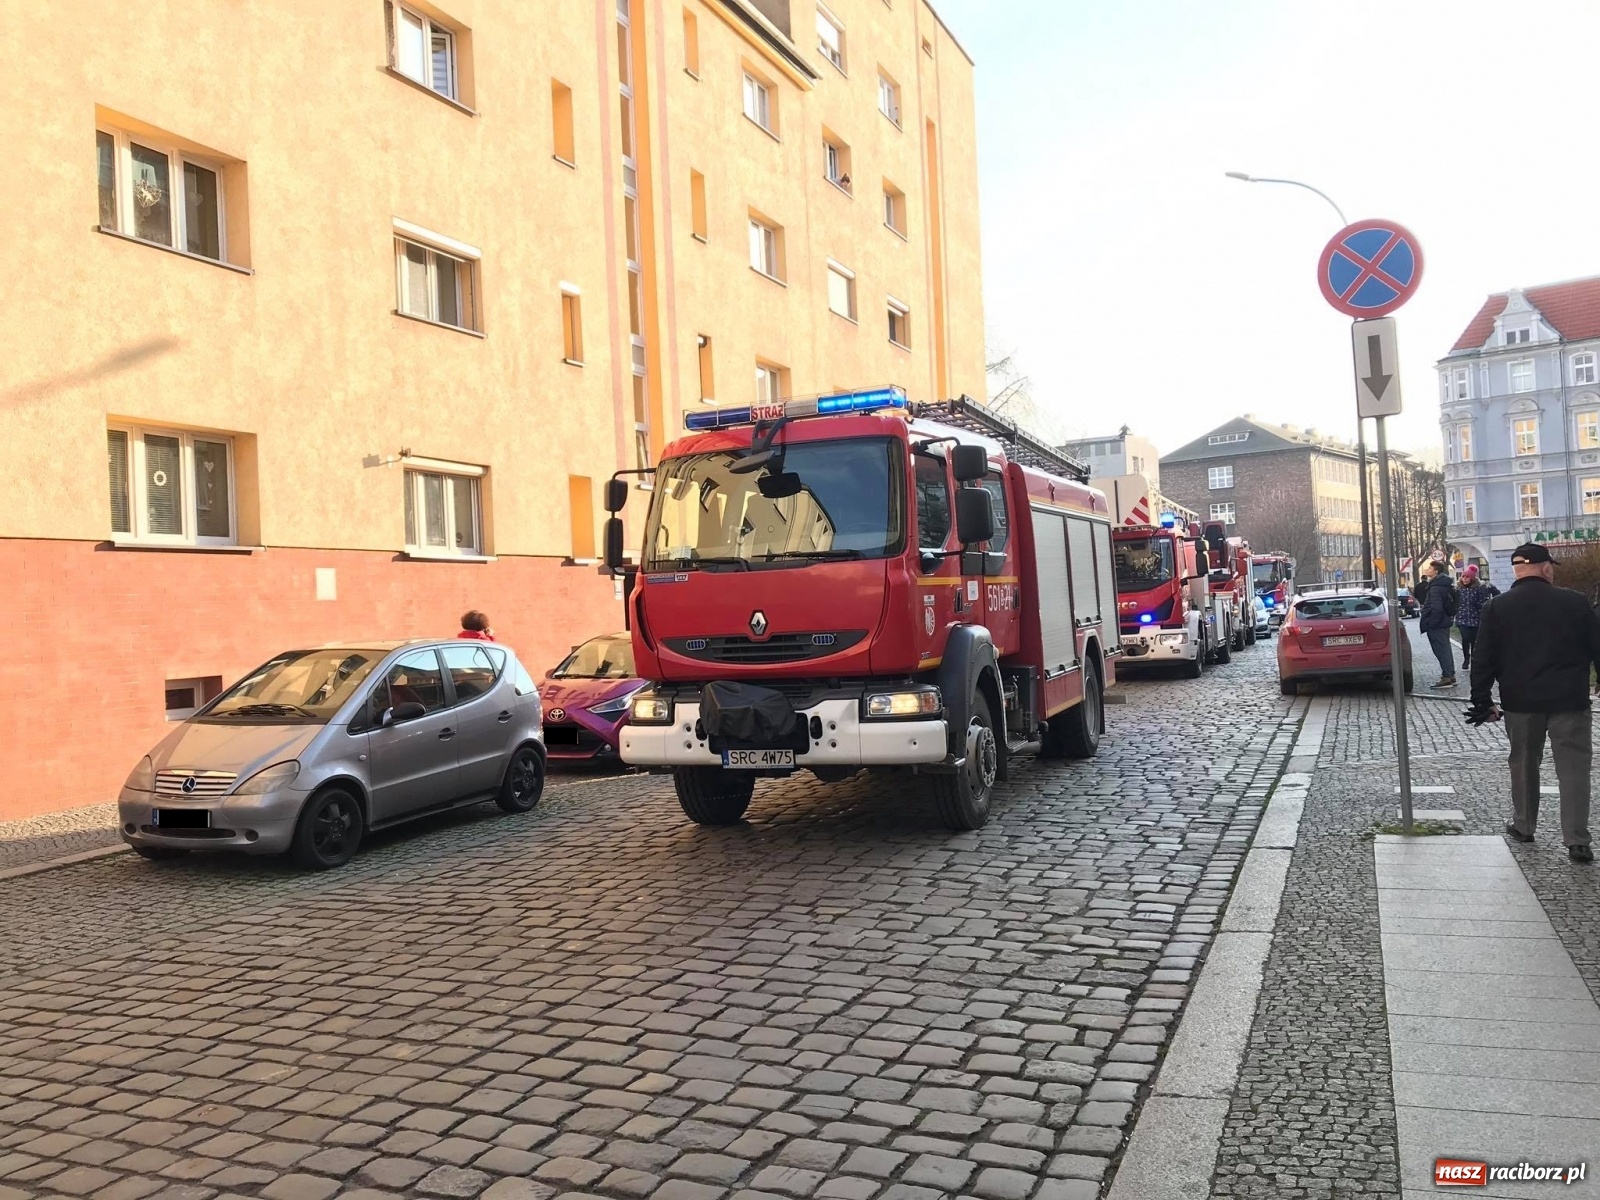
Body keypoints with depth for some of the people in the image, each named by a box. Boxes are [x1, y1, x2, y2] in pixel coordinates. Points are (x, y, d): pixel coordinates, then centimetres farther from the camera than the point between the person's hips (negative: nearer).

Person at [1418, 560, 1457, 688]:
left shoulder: (1436, 588, -20)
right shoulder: (1445, 585, 12)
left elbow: (1436, 608, -25)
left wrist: (1431, 624, -21)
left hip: (1436, 624, -10)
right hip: (1445, 621, 10)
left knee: (1441, 650, -7)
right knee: (1446, 649, 16)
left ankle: (1447, 678, -5)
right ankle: (1450, 675, 23)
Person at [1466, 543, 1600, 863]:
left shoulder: (1498, 608, -2)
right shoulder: (1574, 602, -2)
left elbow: (1483, 660, -2)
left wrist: (1482, 701, 4)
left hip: (1521, 703, 1)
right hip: (1569, 701, -1)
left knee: (1523, 764, 16)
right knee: (1573, 768, 2)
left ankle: (1523, 827, 26)